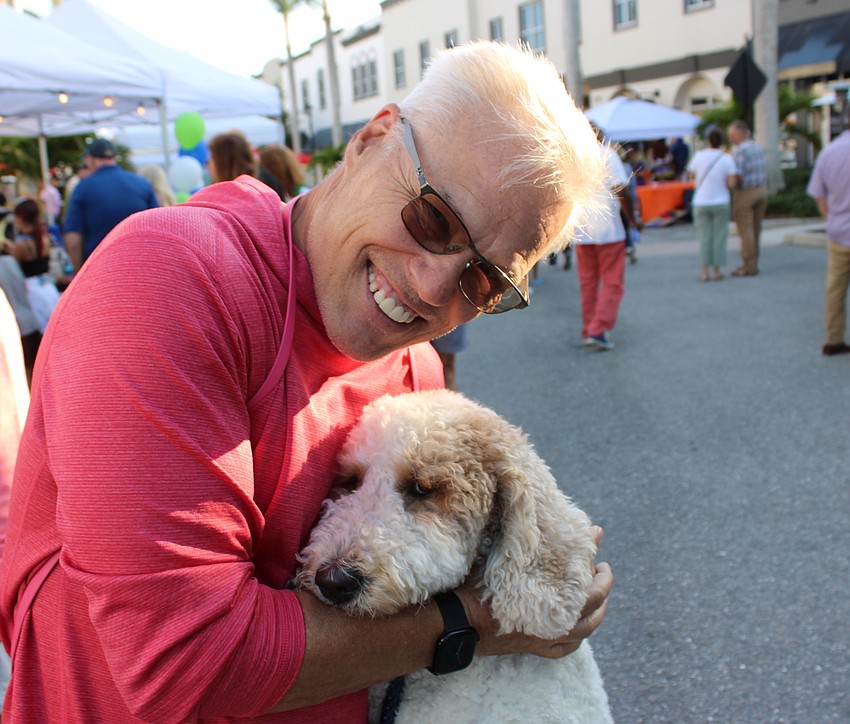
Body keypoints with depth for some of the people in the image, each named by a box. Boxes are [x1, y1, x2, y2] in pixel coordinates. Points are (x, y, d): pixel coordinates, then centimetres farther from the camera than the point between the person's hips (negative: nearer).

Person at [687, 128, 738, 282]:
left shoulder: (699, 156, -6)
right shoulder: (727, 158, -8)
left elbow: (692, 175, 8)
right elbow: (732, 183, -12)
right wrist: (723, 183, 7)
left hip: (701, 202, 1)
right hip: (720, 202, -1)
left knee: (704, 237, 5)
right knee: (719, 237, 7)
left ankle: (705, 272, 4)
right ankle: (716, 271, 10)